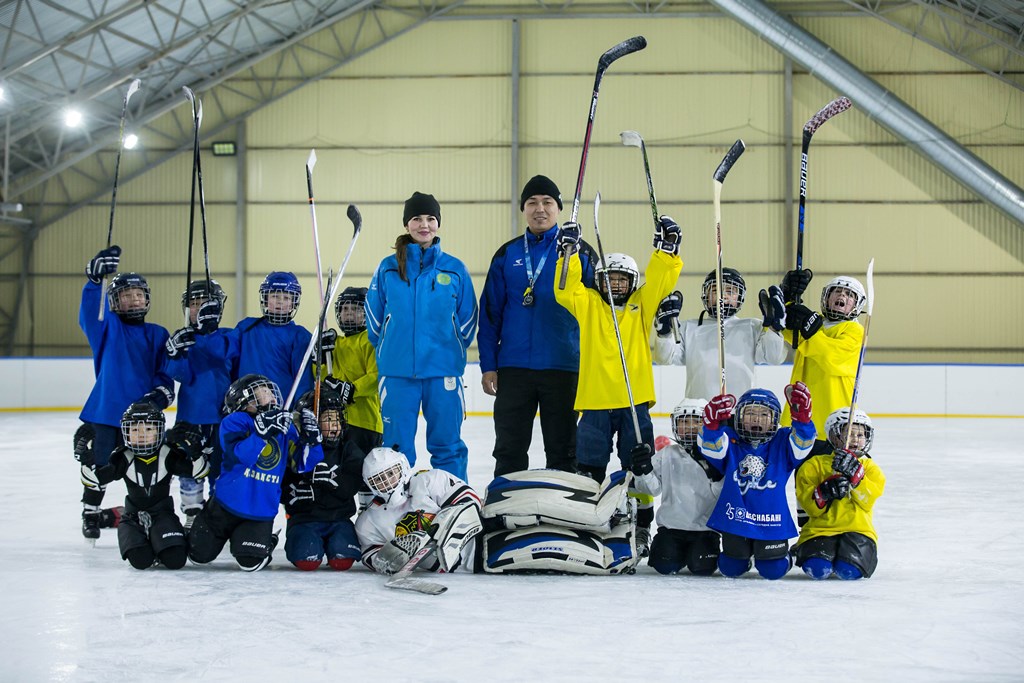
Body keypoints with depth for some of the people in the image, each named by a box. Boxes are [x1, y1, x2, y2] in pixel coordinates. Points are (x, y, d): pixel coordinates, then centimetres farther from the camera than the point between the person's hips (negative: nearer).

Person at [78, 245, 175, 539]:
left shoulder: (158, 335, 9)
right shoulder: (108, 327, 0)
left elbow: (166, 372, 9)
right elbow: (89, 313, -22)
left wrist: (161, 394, -12)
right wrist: (95, 279, -38)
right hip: (104, 412, -2)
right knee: (98, 467, 6)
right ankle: (90, 515, 22)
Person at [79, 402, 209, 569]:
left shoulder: (168, 455, -7)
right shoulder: (123, 459, -6)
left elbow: (200, 472, -8)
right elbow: (94, 480, -5)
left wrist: (195, 452, -25)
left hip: (162, 513, 0)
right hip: (134, 515, 0)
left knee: (175, 559, -24)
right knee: (140, 560, -27)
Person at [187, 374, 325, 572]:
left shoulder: (286, 428, 3)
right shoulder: (234, 422, -12)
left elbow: (302, 464, 0)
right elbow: (240, 456, -27)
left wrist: (311, 438, -16)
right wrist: (262, 432, -37)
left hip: (262, 511, 2)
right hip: (228, 503, -2)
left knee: (251, 562, -12)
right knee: (200, 555, 8)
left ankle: (266, 540, 22)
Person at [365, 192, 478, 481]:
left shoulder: (455, 269, 4)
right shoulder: (388, 268, 4)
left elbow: (467, 319, 11)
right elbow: (374, 317, 11)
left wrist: (451, 350, 11)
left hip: (443, 371, 0)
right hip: (396, 371, 0)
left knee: (447, 444, 3)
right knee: (397, 446, 5)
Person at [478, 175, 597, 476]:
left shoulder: (579, 252, 3)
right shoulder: (507, 255, 8)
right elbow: (490, 312, 8)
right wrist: (488, 365, 3)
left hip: (564, 369, -2)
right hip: (514, 369, 2)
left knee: (563, 452, 6)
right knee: (509, 451, 5)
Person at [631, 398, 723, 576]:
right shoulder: (667, 455, 7)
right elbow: (653, 488, 6)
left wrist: (717, 478, -21)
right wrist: (643, 471, -11)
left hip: (705, 527, -2)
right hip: (671, 525, 2)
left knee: (702, 567, -21)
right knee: (665, 566, -17)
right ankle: (682, 553, 18)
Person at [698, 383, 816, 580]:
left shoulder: (782, 443, 3)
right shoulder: (730, 441, 3)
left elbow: (802, 443, -14)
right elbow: (710, 447, -15)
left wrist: (801, 416, -32)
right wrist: (712, 422, -35)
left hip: (771, 521, -1)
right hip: (735, 518, 1)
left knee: (773, 570, 1)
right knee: (731, 569, 9)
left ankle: (783, 556, 37)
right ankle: (742, 555, 44)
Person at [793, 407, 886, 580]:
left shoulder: (870, 468, 12)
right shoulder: (816, 465, 6)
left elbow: (868, 500, -7)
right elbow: (809, 504, -2)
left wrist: (855, 474, -22)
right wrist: (824, 492, -23)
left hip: (857, 528, 1)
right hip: (820, 528, -1)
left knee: (849, 570, -28)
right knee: (818, 569, -28)